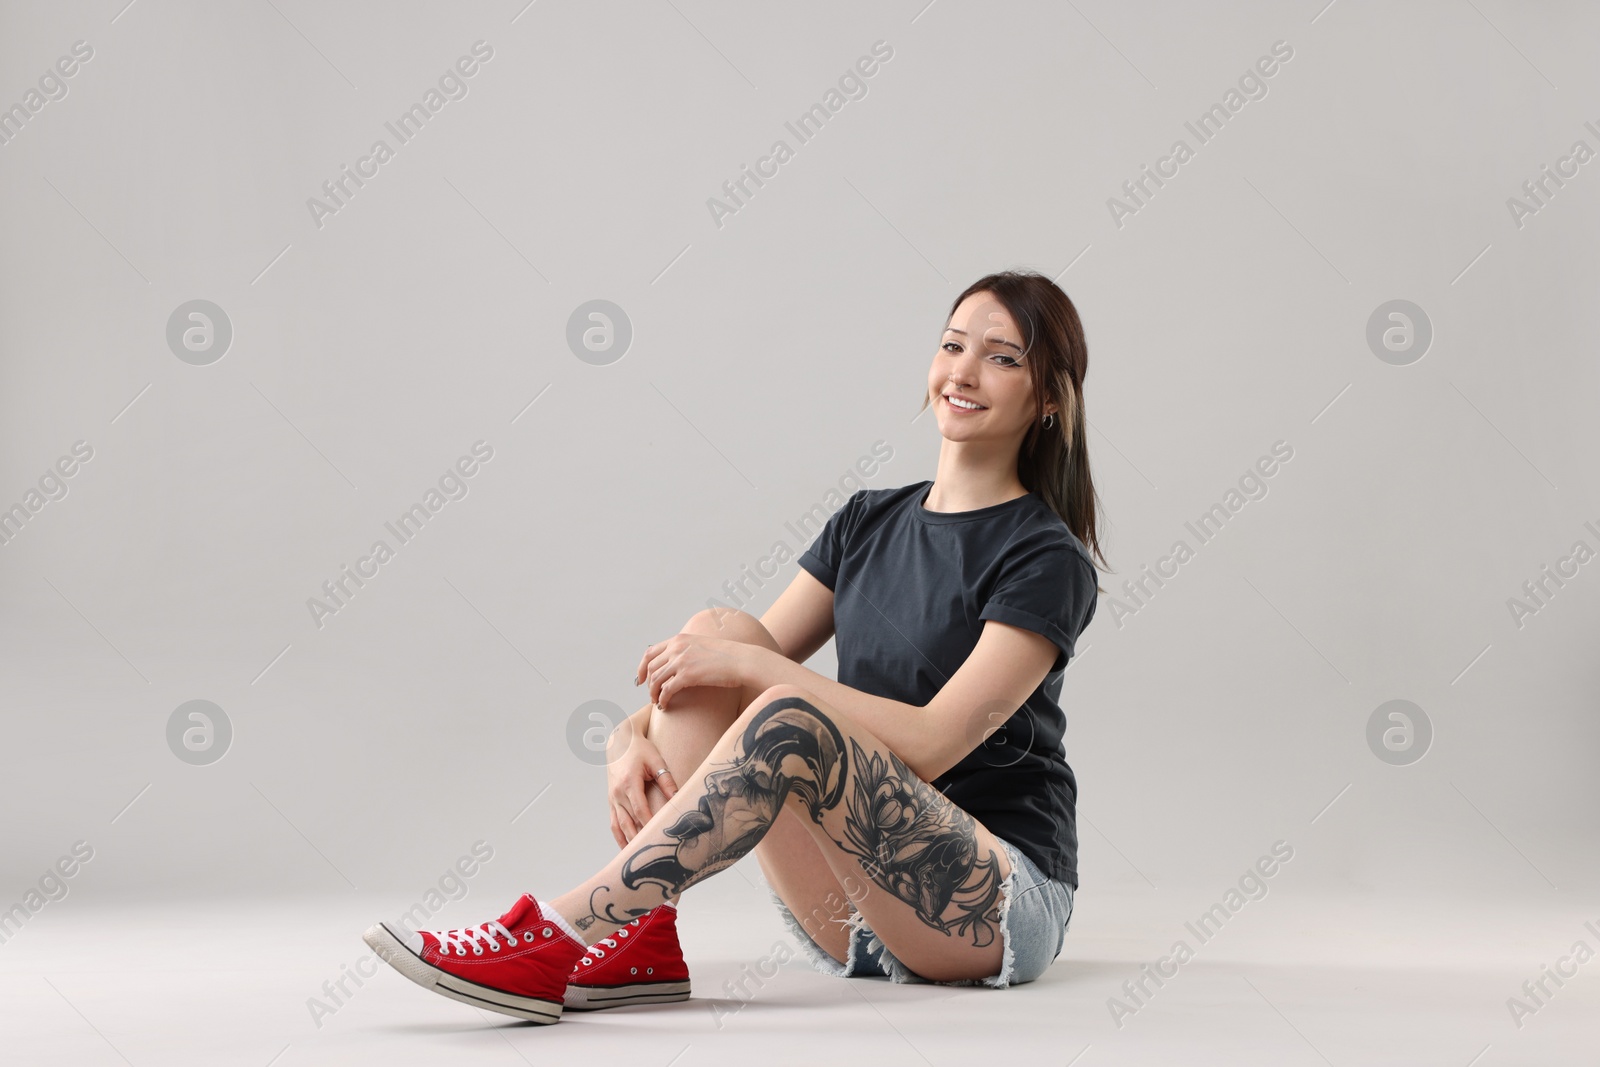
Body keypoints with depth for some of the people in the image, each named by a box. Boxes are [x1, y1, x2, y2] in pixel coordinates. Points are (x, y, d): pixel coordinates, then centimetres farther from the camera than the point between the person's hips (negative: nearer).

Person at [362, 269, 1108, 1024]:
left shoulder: (1045, 560, -8)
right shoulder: (867, 522, 13)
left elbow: (933, 743, -19)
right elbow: (749, 654, 7)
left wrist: (750, 662, -21)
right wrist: (633, 731, -14)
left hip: (1003, 911, -6)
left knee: (786, 718, -32)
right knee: (714, 629, -12)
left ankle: (562, 937, -30)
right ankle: (639, 944, -23)